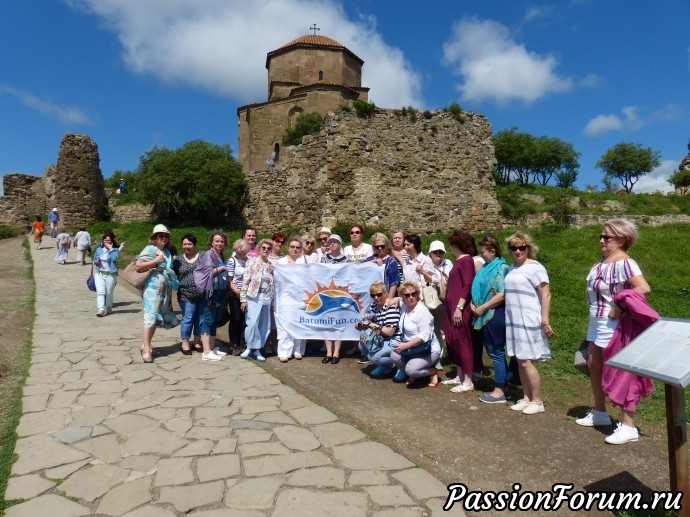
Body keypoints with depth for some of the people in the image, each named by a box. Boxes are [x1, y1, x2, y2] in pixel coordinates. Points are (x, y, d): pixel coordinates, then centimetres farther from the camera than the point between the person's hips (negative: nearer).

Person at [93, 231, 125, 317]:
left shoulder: (115, 250, -3)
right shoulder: (99, 250, 7)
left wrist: (110, 248, -16)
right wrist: (96, 262, -7)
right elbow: (94, 261, 17)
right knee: (100, 292, -12)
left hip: (111, 275, -2)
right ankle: (101, 309, -16)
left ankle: (108, 308, 30)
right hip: (99, 274, 2)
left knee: (109, 293, 10)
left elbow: (114, 258, -23)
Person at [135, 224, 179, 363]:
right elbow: (138, 267, -14)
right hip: (152, 288, -8)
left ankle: (146, 345, 23)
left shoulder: (167, 252, 19)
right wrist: (156, 261, -16)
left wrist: (172, 260, 15)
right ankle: (146, 350, -11)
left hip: (165, 290, 8)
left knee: (158, 318, 11)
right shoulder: (150, 249, -4)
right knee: (150, 318, -13)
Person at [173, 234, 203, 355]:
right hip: (186, 296, 0)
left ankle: (197, 342, 25)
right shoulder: (178, 260, 8)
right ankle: (185, 343, 16)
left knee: (201, 319, 9)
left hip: (203, 295, 1)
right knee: (188, 319, 0)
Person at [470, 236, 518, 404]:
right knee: (492, 351, 14)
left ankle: (500, 391, 8)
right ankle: (502, 384, 24)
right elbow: (479, 289, 21)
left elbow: (502, 294, -21)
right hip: (485, 316, 9)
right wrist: (473, 304, 3)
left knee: (496, 352, -1)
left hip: (495, 315, -9)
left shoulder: (501, 268, -13)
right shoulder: (486, 267, 13)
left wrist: (482, 308, -17)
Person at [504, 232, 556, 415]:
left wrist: (545, 321, -20)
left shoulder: (535, 268, -9)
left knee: (526, 362, -5)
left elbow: (546, 295, -13)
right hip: (514, 321, 7)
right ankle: (526, 398, 22)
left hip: (529, 322, -7)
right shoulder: (512, 268, 13)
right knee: (519, 361, 11)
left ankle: (537, 401, 8)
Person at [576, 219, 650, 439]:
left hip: (612, 324, -10)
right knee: (594, 365, 17)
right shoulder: (603, 261, 7)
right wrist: (594, 313, 8)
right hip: (596, 321, 10)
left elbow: (644, 288, -33)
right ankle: (599, 412, 33)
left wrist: (620, 308, -25)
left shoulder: (624, 263, -20)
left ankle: (628, 425, 8)